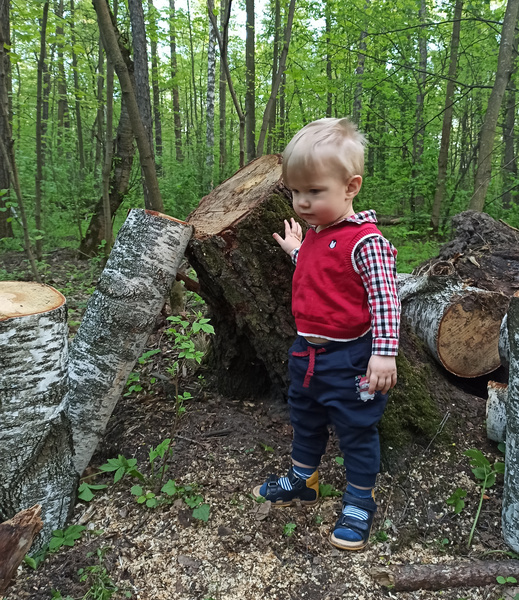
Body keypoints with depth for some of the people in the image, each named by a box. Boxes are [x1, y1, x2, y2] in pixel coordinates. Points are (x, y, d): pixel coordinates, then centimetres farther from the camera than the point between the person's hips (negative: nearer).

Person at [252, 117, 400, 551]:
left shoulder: (365, 240, -21)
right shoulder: (314, 234, 5)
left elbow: (385, 299, -21)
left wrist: (384, 353, -25)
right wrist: (295, 249, 20)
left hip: (350, 360, -8)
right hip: (308, 353, 9)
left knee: (357, 432, 10)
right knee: (305, 421, 24)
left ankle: (360, 506, 30)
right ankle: (303, 482, 46)